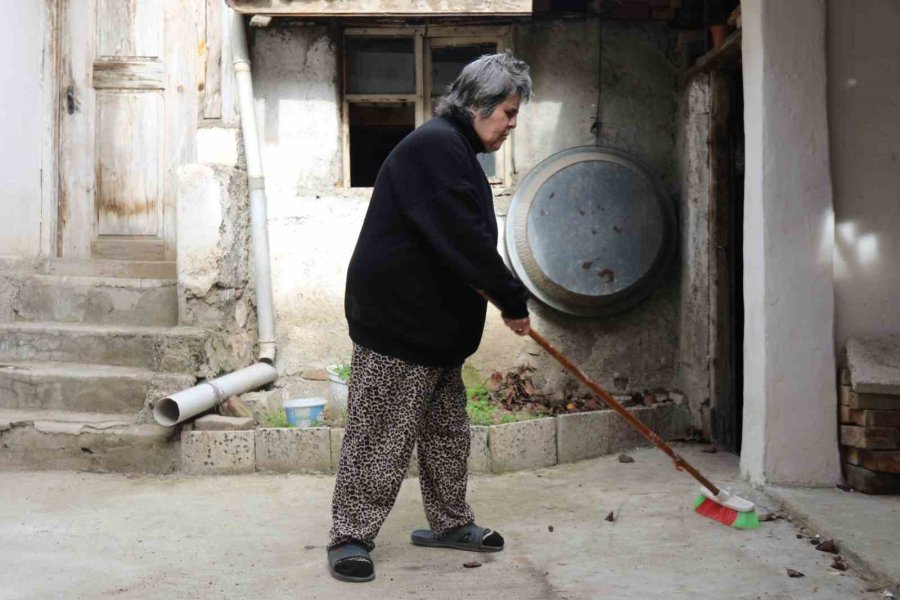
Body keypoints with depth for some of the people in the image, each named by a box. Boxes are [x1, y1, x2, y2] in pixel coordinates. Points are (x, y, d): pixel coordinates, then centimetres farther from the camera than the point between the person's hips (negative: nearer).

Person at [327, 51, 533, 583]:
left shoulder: (454, 150, 16)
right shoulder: (435, 146, -18)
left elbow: (468, 240, 18)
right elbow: (465, 240, -25)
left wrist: (502, 297, 6)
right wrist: (513, 299, -17)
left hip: (437, 324, 11)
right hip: (396, 322, -11)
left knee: (447, 430, 18)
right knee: (382, 438, -3)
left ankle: (449, 522, 31)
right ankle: (351, 536, 9)